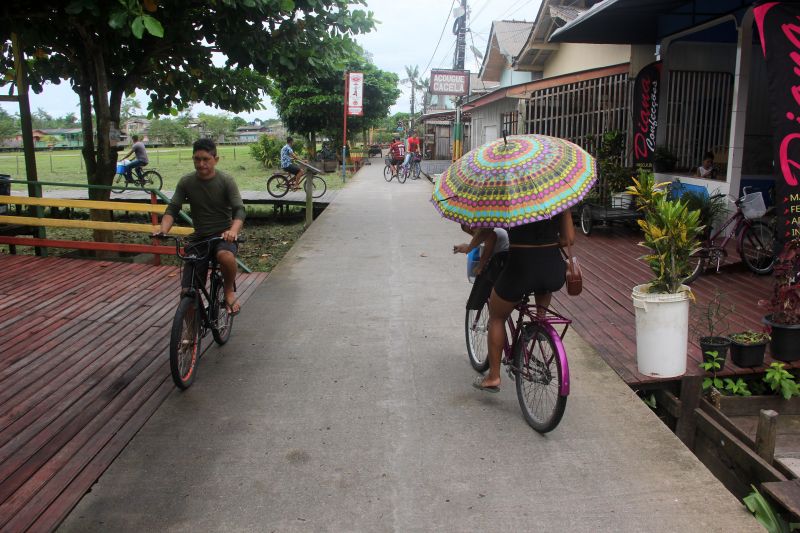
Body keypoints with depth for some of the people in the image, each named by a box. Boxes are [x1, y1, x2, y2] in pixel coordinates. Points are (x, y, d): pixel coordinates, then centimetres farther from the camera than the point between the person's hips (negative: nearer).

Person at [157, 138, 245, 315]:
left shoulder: (226, 181, -7)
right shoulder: (186, 182, 0)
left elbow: (239, 210, -16)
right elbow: (172, 208, -4)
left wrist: (233, 230, -37)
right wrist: (164, 229, -26)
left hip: (223, 236, -3)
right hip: (199, 238, 3)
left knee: (226, 256, -39)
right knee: (188, 292, -7)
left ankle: (229, 291, -10)